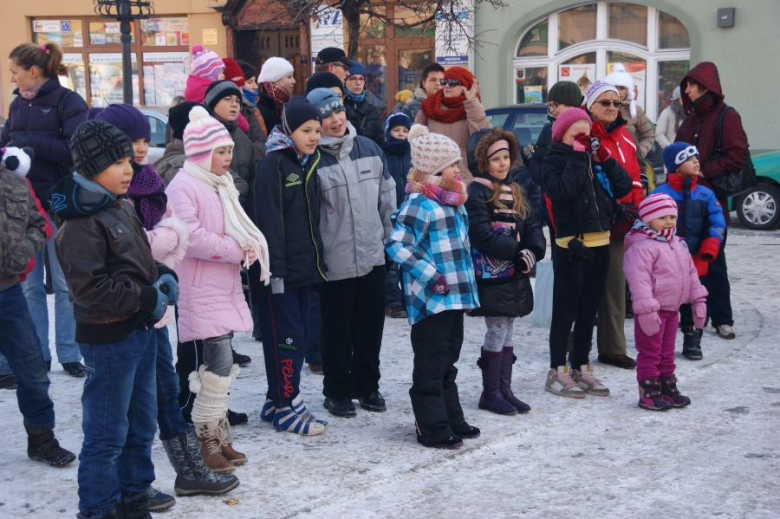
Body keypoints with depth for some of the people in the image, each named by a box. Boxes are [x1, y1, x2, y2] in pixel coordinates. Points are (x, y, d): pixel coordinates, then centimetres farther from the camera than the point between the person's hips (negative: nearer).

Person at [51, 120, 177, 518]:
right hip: (108, 339, -9)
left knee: (142, 425, 18)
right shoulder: (82, 222, -17)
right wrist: (147, 299, -18)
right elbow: (89, 287, -23)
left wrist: (163, 276, 2)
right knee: (106, 434, 0)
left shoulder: (122, 208, 11)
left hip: (141, 331, 9)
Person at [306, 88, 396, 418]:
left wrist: (390, 236, 13)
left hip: (373, 256, 5)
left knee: (371, 325, 14)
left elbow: (387, 195, 14)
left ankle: (367, 385, 29)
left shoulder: (369, 148, 6)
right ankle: (337, 390, 22)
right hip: (335, 262, -5)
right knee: (338, 329, 7)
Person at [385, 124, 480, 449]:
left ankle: (453, 422, 29)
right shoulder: (418, 203, -16)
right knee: (431, 366, -1)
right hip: (430, 300, -10)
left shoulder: (454, 201, 14)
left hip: (455, 296, 10)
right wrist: (431, 276, -22)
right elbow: (397, 245, -23)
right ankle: (433, 430, 7)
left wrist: (467, 275, 22)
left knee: (447, 362, 18)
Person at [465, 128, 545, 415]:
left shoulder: (516, 191, 15)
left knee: (507, 332, 11)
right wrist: (517, 251, -19)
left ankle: (504, 390, 18)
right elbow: (482, 234, -18)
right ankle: (490, 393, 6)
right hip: (491, 273, -7)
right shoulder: (477, 192, -9)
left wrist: (533, 250, -11)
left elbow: (532, 225, 10)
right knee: (497, 332, -4)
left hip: (515, 273, 7)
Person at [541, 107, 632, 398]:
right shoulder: (554, 160, -4)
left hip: (600, 243, 6)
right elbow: (563, 190, -23)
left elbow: (623, 188, 6)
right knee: (565, 311, -1)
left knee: (589, 310, 13)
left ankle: (581, 368, 22)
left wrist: (605, 160, -4)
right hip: (571, 245, -6)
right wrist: (578, 156, -17)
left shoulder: (595, 158, 12)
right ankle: (557, 372, 7)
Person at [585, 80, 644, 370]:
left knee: (616, 284, 10)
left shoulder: (624, 138, 13)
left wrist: (631, 209, 9)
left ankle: (613, 348, 18)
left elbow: (634, 180, 19)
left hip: (618, 225, 7)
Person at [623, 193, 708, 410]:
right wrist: (647, 311, -29)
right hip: (652, 311, -8)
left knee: (667, 352, 17)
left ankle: (668, 389, 27)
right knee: (650, 352, -1)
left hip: (672, 309, 8)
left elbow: (690, 273, 18)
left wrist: (698, 301, 15)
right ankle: (649, 393, 6)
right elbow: (639, 279, -25)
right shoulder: (642, 247, -19)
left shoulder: (678, 244, 10)